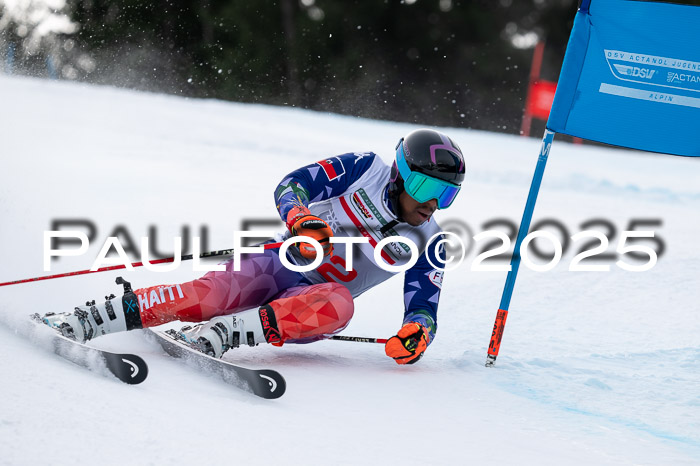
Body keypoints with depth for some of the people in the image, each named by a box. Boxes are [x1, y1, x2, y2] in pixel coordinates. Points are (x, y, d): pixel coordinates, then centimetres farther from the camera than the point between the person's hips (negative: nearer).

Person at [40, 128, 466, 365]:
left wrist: (416, 335, -27)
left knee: (338, 303, -36)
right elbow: (292, 185, -5)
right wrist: (303, 221, -28)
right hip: (278, 266, -1)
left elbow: (424, 309, -2)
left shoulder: (428, 245, 2)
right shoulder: (365, 168, -2)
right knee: (214, 292, -32)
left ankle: (222, 332, -46)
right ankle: (87, 321, -33)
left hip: (313, 301, 1)